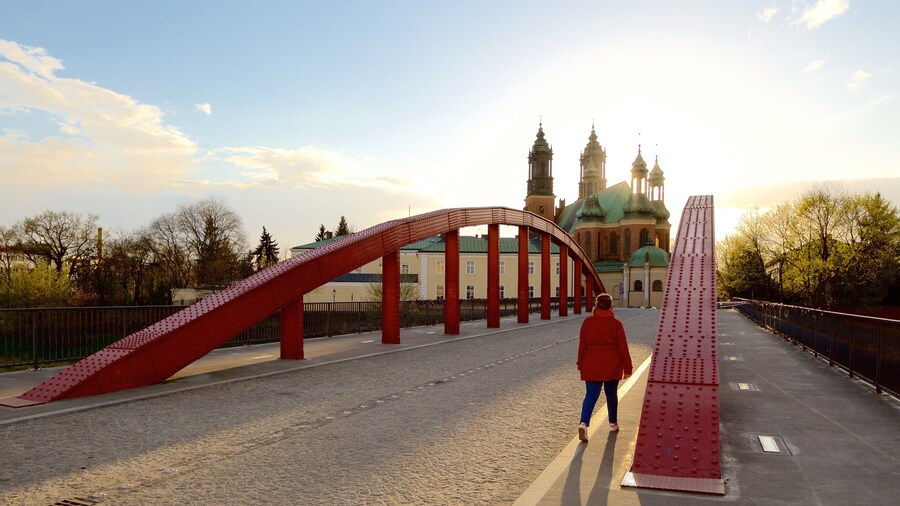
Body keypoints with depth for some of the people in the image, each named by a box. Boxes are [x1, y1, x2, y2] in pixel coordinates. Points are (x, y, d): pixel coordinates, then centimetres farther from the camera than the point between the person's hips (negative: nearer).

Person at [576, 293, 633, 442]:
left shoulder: (587, 322, -2)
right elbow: (623, 347, -6)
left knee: (591, 395, 0)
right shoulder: (615, 324, -8)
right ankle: (613, 423, 31)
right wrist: (627, 368, 1)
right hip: (612, 366, -1)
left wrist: (581, 365, 10)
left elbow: (582, 345, 1)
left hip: (591, 365, 1)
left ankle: (584, 423, -20)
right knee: (611, 393, 17)